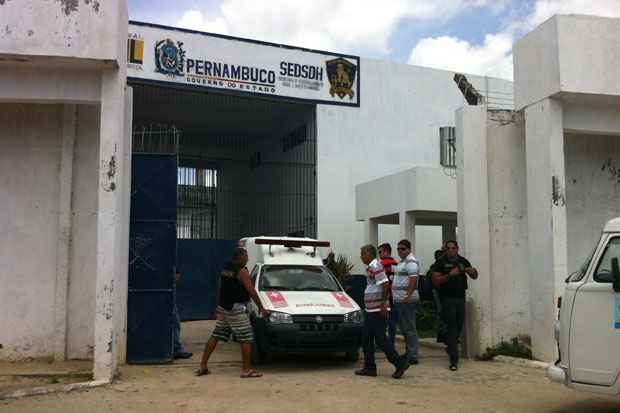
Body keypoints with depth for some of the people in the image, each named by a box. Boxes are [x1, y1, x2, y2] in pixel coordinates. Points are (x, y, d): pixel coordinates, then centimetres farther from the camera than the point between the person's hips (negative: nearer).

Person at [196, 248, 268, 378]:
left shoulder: (225, 268, 11)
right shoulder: (242, 271, -13)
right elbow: (251, 291, -12)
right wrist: (261, 308, -4)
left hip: (222, 307, 8)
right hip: (236, 310, -8)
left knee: (215, 336, 12)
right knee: (246, 339, -2)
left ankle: (203, 365, 14)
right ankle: (247, 369, -2)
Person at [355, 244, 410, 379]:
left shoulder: (375, 266, -15)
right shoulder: (370, 267, 15)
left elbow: (385, 284, -23)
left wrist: (383, 304, -22)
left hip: (377, 310, -10)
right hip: (370, 310, 10)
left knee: (380, 338, -7)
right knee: (367, 339, 11)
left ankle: (400, 363, 1)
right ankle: (369, 368, 15)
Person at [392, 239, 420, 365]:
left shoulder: (410, 261, -11)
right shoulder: (402, 262, 21)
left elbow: (413, 279, -23)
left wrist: (408, 296, -31)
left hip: (406, 300, -11)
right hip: (399, 300, 11)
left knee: (409, 329, -8)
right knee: (404, 328, 14)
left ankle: (412, 357, -5)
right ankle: (409, 353, 22)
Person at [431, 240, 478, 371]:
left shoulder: (463, 261, 10)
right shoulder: (440, 262, -4)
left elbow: (474, 277, 15)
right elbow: (435, 281, -10)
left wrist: (471, 271, -8)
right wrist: (450, 274, -21)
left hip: (461, 298, 5)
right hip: (447, 299, -5)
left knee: (459, 326, 11)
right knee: (451, 327, -8)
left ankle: (450, 346, 40)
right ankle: (454, 360, -8)